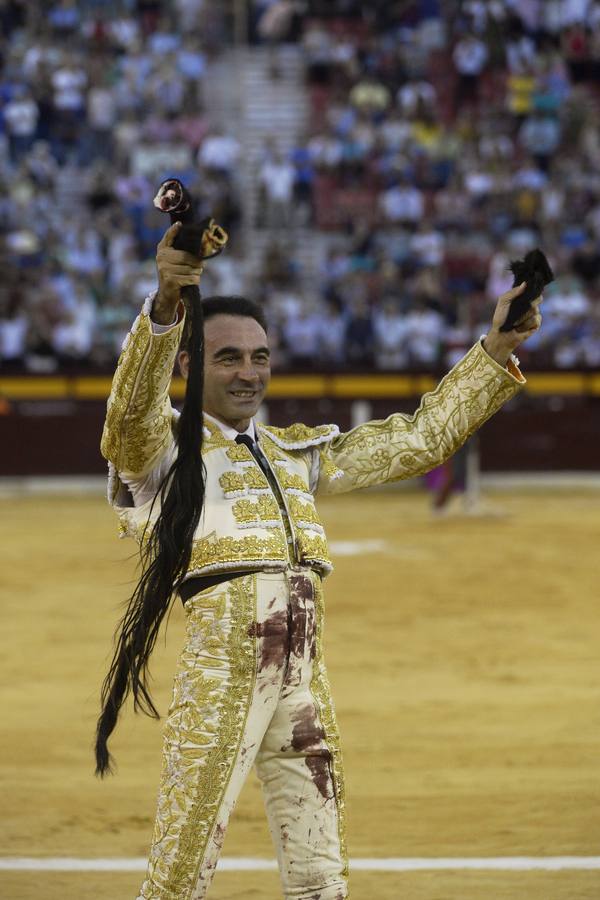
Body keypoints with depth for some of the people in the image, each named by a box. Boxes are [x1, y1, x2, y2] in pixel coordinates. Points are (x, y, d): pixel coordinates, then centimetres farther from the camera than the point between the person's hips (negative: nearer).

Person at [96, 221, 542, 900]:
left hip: (304, 682, 6)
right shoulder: (162, 448, 3)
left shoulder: (298, 454, 22)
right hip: (220, 671, -6)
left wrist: (494, 350, 18)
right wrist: (165, 305, -38)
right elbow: (134, 405, -20)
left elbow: (420, 438, 26)